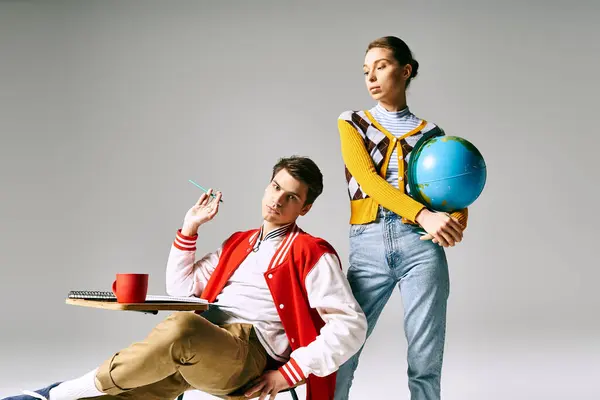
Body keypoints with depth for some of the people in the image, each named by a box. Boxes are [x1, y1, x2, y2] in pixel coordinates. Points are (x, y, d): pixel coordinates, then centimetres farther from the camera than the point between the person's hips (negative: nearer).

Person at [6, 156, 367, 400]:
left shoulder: (311, 253, 5)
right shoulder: (239, 244, 26)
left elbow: (351, 325, -5)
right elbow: (182, 287, 28)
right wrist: (190, 229, 20)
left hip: (251, 353, -7)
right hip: (201, 349, 7)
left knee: (182, 327, -38)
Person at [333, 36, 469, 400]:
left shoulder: (429, 133, 13)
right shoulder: (352, 123, 11)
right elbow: (367, 178, -6)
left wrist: (457, 221, -17)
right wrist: (424, 215, -20)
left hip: (420, 246, 1)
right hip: (367, 247, 0)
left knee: (426, 359, 1)